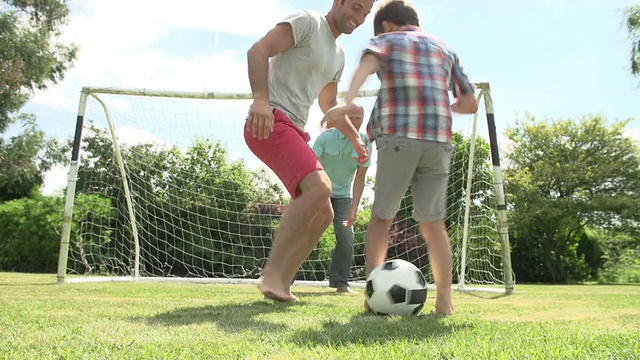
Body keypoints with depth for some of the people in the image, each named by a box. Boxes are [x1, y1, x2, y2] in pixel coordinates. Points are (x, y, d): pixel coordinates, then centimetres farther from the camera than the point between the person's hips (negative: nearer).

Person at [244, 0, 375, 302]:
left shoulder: (338, 56, 24)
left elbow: (328, 103, 36)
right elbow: (258, 51, -14)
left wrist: (355, 137, 33)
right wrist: (261, 98, -29)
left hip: (294, 131, 10)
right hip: (270, 121, -10)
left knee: (323, 213, 4)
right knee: (319, 186, -29)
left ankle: (281, 284, 8)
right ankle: (272, 275, -23)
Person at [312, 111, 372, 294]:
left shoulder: (365, 143, -10)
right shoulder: (326, 137, -18)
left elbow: (360, 177, -6)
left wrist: (354, 209, -12)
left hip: (343, 195, 3)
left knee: (347, 237, -9)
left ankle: (341, 283, 2)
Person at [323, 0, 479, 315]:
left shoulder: (386, 40, 15)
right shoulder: (446, 49, 26)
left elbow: (368, 63, -10)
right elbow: (470, 104, 25)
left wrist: (347, 103, -27)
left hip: (398, 138, -3)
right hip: (439, 141, 3)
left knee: (381, 217, 7)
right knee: (433, 222, 10)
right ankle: (445, 299, 5)